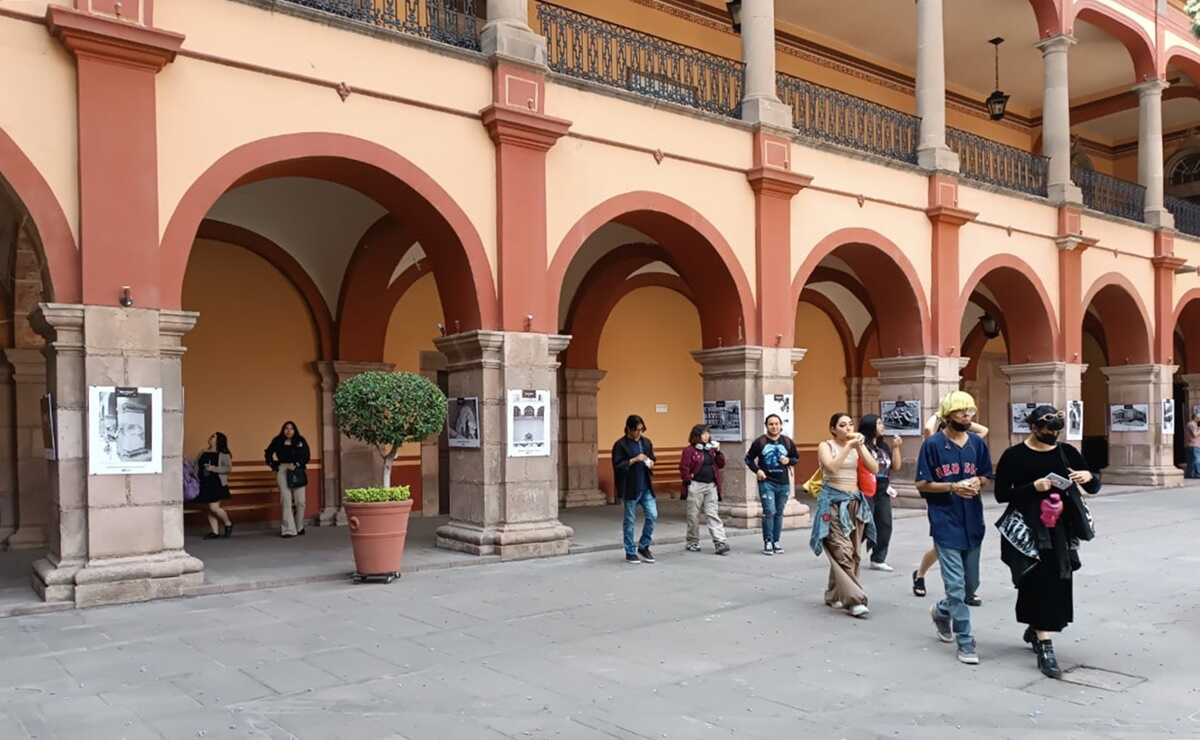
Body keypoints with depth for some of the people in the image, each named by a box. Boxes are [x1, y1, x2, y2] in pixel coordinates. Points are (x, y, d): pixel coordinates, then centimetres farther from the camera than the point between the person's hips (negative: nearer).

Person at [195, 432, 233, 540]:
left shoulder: (224, 454, -3)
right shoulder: (203, 453, 15)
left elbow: (228, 468, -12)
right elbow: (196, 466, 18)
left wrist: (214, 468, -19)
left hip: (217, 484, -6)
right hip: (204, 484, 6)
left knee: (214, 507, -13)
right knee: (209, 509, 7)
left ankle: (228, 524, 11)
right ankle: (215, 532, 14)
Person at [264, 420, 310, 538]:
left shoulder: (301, 441, 5)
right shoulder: (278, 441, 5)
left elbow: (306, 456, 1)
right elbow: (268, 453, 15)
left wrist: (296, 465, -12)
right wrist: (274, 465, 3)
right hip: (282, 471, -1)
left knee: (300, 501, 0)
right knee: (286, 500, -6)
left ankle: (299, 527, 19)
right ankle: (288, 529, -5)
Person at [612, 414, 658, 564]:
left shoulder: (646, 442, 9)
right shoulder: (620, 445, -8)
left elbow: (652, 458, 21)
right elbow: (617, 465, -14)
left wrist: (651, 462, -2)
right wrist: (634, 460, -22)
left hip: (646, 487, 5)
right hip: (630, 488, -5)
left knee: (652, 515, 1)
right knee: (630, 520, 4)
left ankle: (643, 547, 18)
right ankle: (630, 553, 16)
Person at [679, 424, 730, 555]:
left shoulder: (711, 449, 13)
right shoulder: (689, 450, -5)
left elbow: (721, 464, 12)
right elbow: (683, 467, -9)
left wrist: (718, 452, 0)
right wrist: (689, 480, -11)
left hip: (711, 485, 4)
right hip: (696, 486, -4)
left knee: (712, 515, 0)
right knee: (694, 515, 6)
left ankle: (720, 542, -6)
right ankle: (693, 542, 18)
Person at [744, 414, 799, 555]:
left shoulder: (787, 442, 5)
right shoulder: (760, 442, -2)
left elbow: (795, 458, 16)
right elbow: (749, 459, 6)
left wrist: (789, 461, -5)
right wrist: (757, 470, -9)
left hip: (783, 483, 3)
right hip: (766, 483, -3)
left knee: (779, 513, 9)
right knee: (769, 512, -10)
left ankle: (776, 541, 18)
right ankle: (767, 542, 0)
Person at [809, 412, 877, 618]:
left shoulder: (858, 446, 12)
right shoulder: (826, 446, 0)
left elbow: (875, 469, 0)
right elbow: (832, 466, -19)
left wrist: (860, 447, -9)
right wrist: (849, 446, -18)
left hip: (855, 502, 5)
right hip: (833, 503, -5)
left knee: (853, 553, 5)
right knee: (842, 551, -15)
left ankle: (834, 595, 19)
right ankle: (854, 599, -16)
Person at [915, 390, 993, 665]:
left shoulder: (978, 443, 5)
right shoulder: (933, 444, -7)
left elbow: (985, 476, 15)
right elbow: (922, 484, -6)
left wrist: (977, 483, -8)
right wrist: (953, 487, -18)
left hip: (973, 523, 5)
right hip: (945, 523, -5)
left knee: (971, 584, 15)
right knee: (956, 586, -5)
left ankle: (942, 611, 42)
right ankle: (966, 642, 6)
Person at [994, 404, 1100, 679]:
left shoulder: (1067, 452, 7)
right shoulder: (1014, 456, -4)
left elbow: (1094, 488, 10)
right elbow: (1001, 494, -6)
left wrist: (1089, 477, -13)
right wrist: (1033, 487, -19)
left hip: (1061, 529, 4)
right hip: (1028, 529, -4)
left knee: (1057, 582, 10)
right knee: (1042, 582, -11)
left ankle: (1035, 629, 35)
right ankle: (1044, 646, -7)